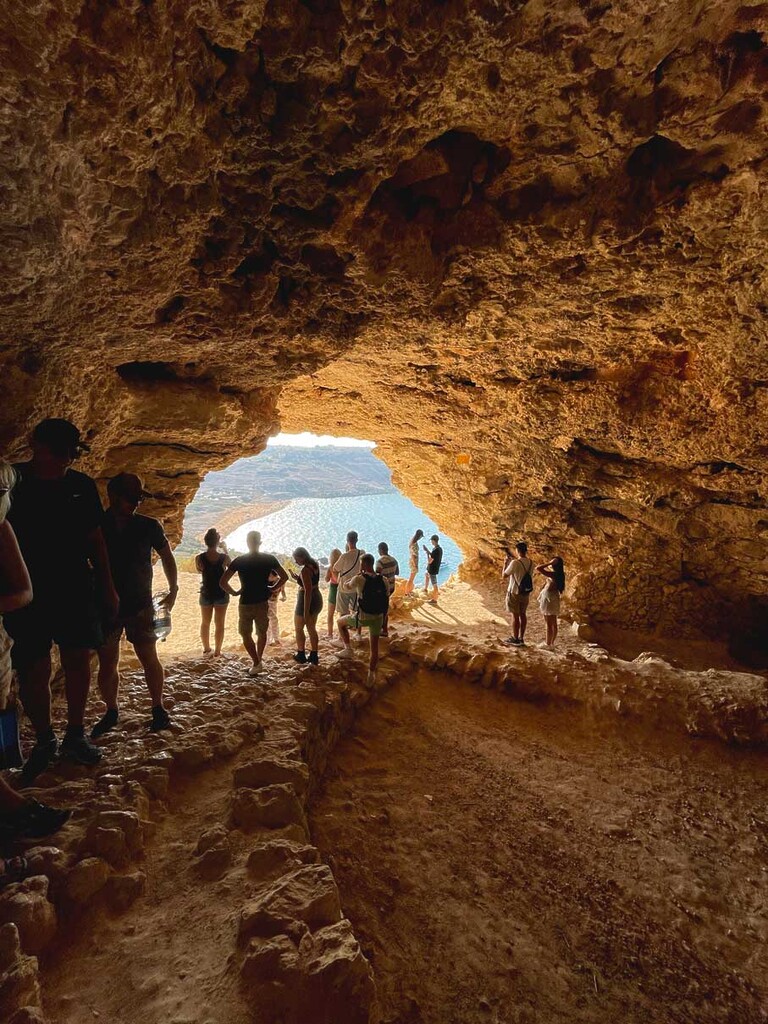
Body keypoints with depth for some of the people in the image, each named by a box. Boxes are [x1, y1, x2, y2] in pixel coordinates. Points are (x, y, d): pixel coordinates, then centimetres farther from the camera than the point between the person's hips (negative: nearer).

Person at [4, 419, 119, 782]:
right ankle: (43, 740, 18)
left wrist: (107, 586, 12)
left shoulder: (80, 485, 5)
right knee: (34, 670, 0)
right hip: (28, 593, -3)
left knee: (78, 662, 5)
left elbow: (95, 539, 12)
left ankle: (75, 735, 19)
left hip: (76, 590, 3)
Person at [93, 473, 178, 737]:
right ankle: (111, 712, 24)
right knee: (107, 664, 7)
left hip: (140, 606, -1)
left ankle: (158, 709, 16)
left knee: (149, 658, 2)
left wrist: (173, 589, 10)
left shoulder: (149, 526, -3)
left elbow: (167, 557, 11)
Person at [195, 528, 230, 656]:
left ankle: (206, 648, 30)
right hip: (221, 594, -1)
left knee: (205, 622, 19)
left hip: (206, 594, 1)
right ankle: (217, 651, 11)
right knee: (219, 623, 9)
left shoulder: (199, 558, -14)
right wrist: (225, 550, 12)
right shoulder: (224, 557, -15)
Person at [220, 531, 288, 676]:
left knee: (246, 634, 12)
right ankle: (258, 660, 30)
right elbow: (284, 576, 1)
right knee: (262, 633, 21)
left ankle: (256, 663, 3)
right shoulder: (269, 559, -4)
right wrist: (272, 588, 9)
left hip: (246, 603, -2)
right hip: (263, 602, 3)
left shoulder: (239, 561, -10)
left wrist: (234, 593, -1)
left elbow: (223, 582, -14)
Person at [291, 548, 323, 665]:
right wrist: (298, 578, 5)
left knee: (298, 628, 12)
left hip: (306, 601, -8)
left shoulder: (305, 570, -23)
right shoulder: (315, 565, 4)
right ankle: (314, 657, 22)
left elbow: (308, 591, -26)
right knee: (312, 629, 17)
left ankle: (301, 656, 19)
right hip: (317, 598, 8)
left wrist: (306, 612, -25)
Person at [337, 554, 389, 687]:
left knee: (341, 622, 25)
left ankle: (348, 649, 20)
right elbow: (386, 601, 6)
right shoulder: (383, 581, -2)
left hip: (362, 617, -3)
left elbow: (344, 587, 4)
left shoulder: (359, 579, -16)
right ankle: (371, 675, 21)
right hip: (378, 618, 4)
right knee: (374, 647, 16)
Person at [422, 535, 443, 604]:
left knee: (434, 584, 0)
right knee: (426, 576, 33)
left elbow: (429, 561, -25)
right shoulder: (440, 549, 0)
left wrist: (427, 553, -14)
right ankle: (426, 589, 50)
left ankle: (434, 600, 10)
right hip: (435, 568, 10)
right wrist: (427, 550, 13)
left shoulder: (435, 550, -29)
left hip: (432, 569, -10)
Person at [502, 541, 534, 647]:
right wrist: (514, 558, 21)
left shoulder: (515, 563, -22)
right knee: (523, 614, 14)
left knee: (515, 615, 3)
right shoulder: (530, 562, -2)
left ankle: (515, 639, 11)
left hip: (514, 593, -6)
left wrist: (506, 563, -2)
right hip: (526, 593, 6)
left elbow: (504, 576, -13)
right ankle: (521, 638, 22)